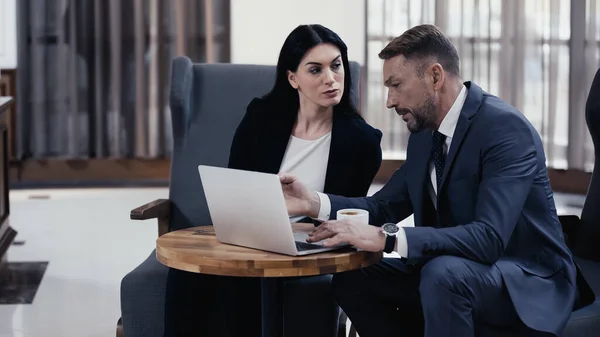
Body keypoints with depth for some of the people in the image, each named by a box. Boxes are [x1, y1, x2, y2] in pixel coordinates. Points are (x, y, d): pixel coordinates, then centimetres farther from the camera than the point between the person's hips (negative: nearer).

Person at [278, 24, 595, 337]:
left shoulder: (507, 128, -22)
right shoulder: (424, 132, 4)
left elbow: (489, 238, -33)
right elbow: (386, 206, 10)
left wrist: (387, 238, -39)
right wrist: (315, 202, -8)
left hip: (529, 281, -8)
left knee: (442, 272, -36)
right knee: (351, 277, -5)